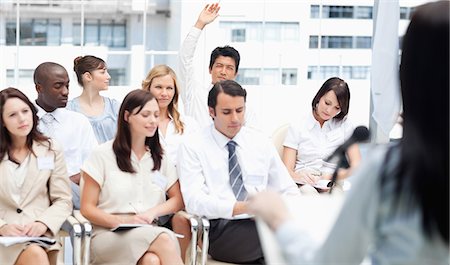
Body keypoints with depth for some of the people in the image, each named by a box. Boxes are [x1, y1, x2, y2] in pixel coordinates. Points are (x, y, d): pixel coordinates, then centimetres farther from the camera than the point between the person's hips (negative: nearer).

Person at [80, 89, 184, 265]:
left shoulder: (160, 158, 18)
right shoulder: (103, 155, 4)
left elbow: (178, 199, 16)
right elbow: (87, 208, 3)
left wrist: (153, 212, -5)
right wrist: (122, 221, -14)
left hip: (150, 234, 3)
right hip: (109, 235, -3)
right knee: (164, 238, -36)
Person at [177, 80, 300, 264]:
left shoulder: (261, 143, 16)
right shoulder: (192, 146, 4)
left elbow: (288, 190, 18)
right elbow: (194, 201, -9)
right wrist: (247, 206, -23)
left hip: (263, 223, 5)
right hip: (221, 229, -5)